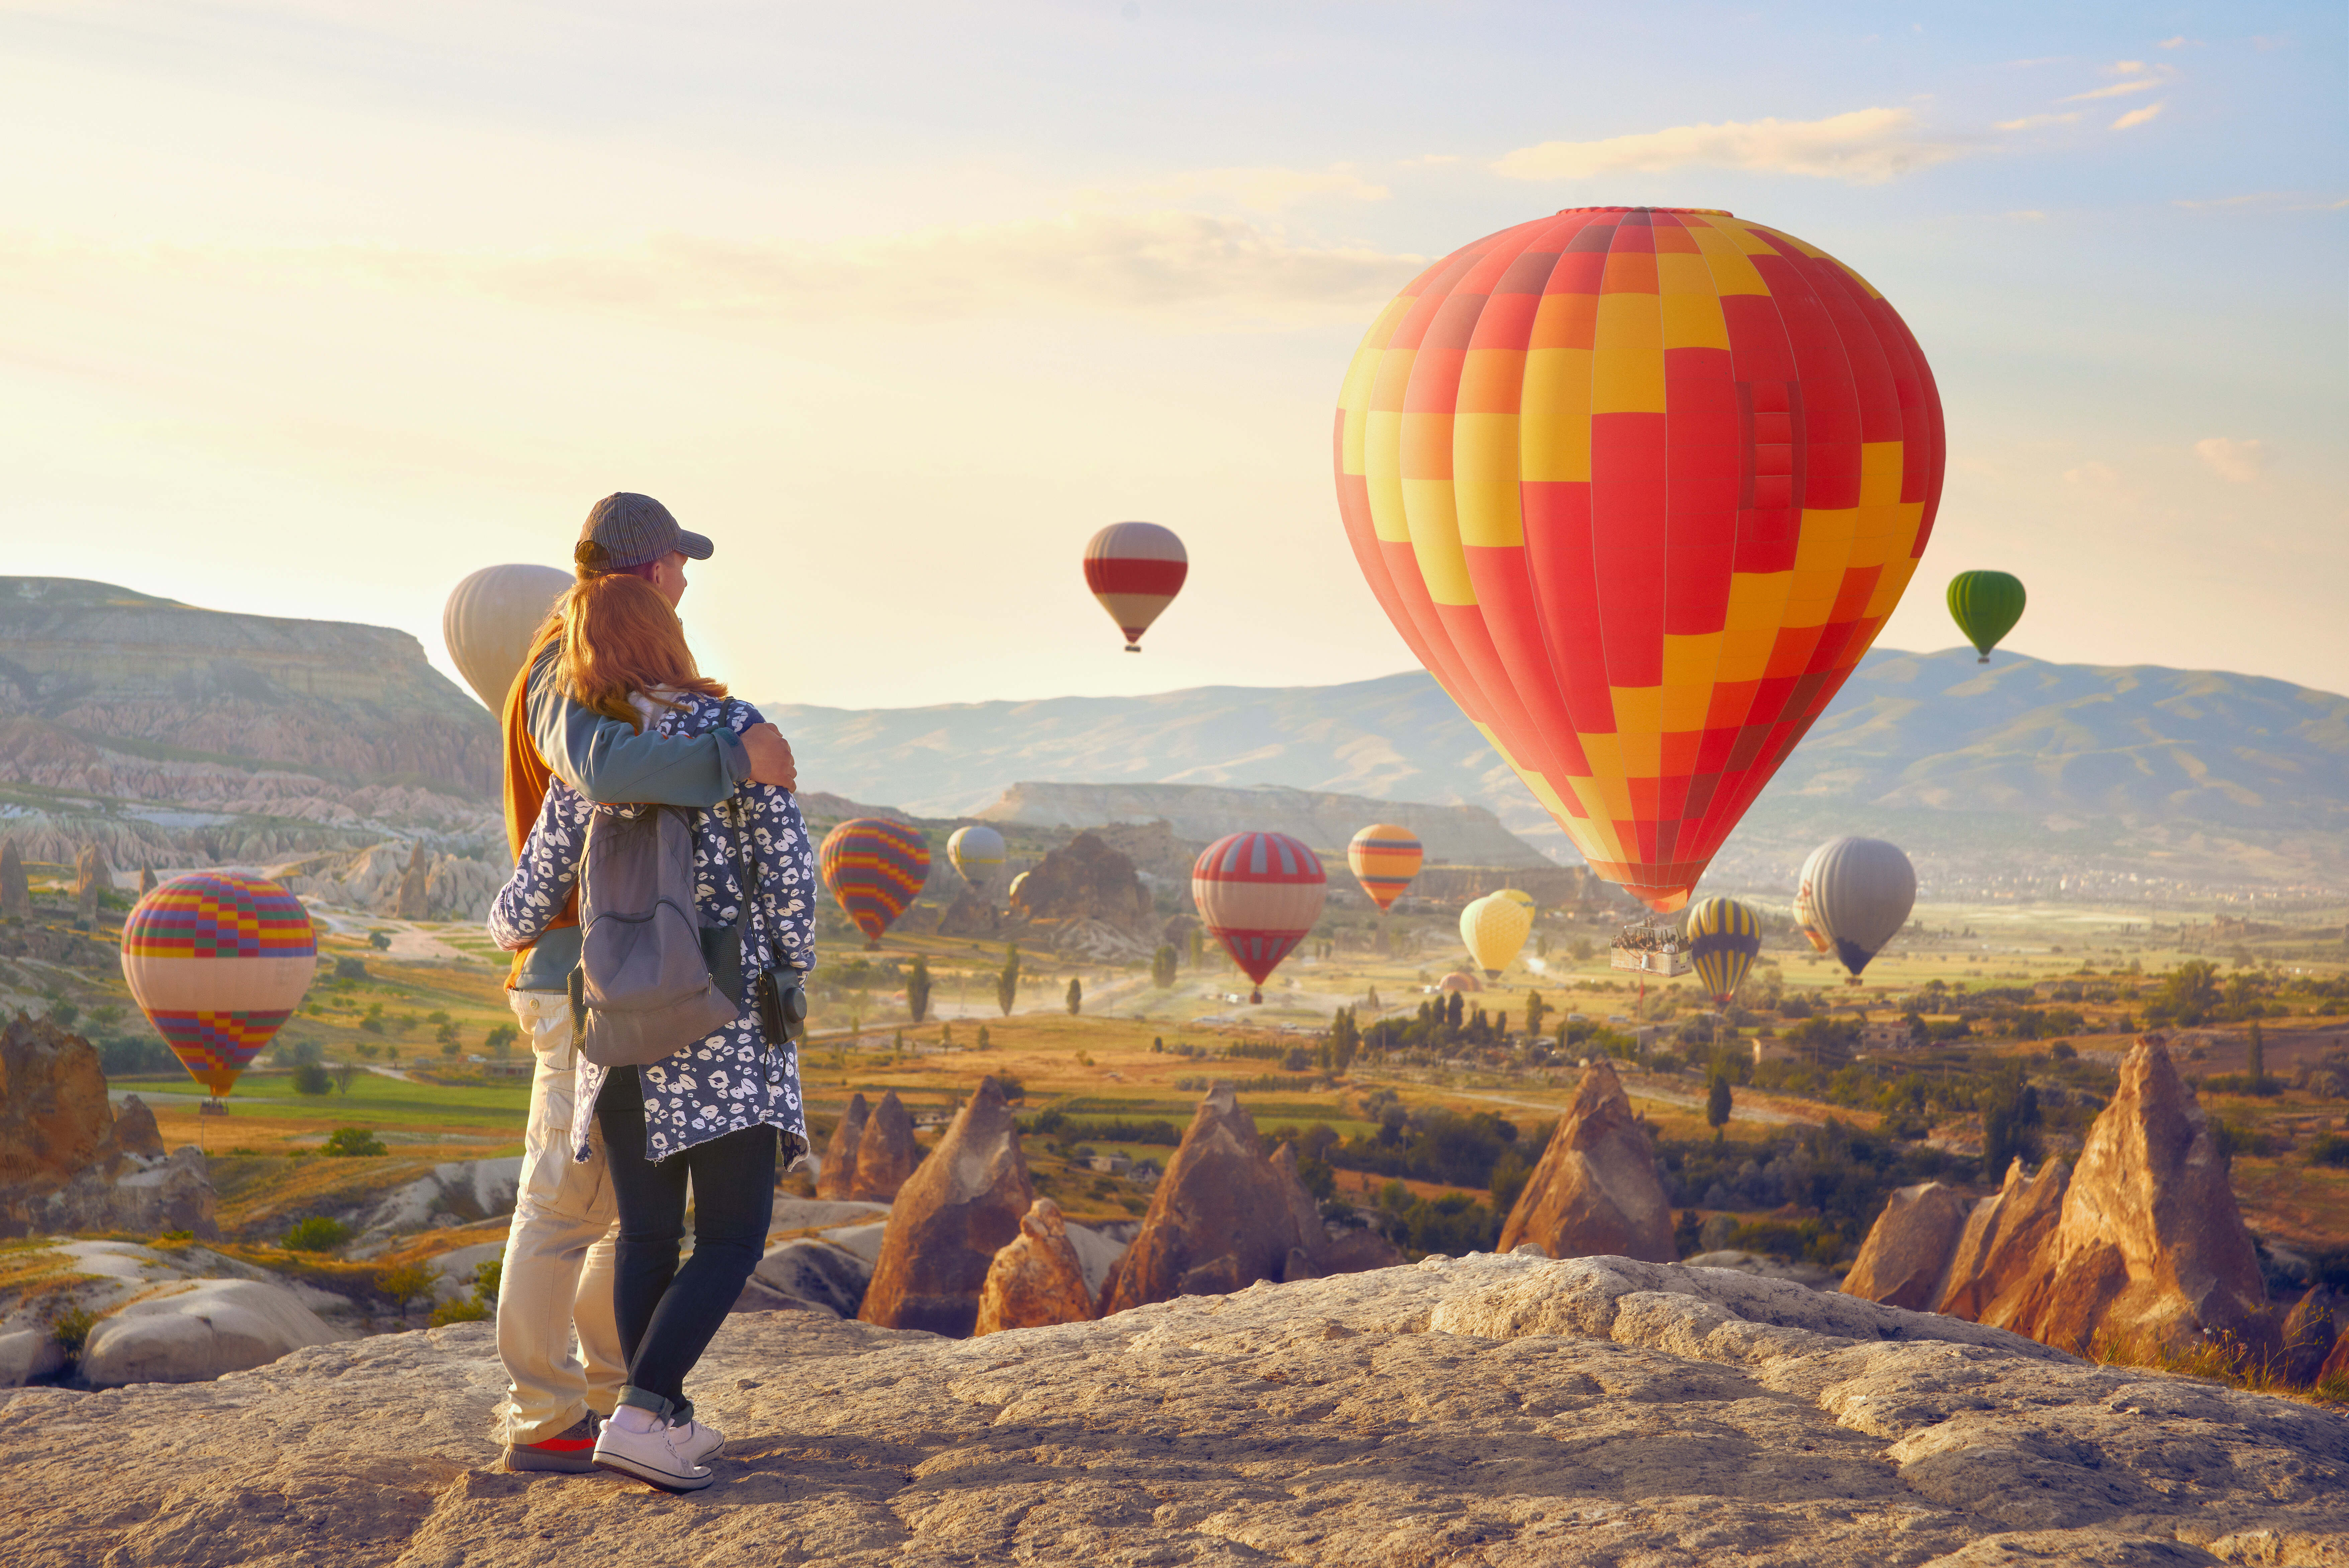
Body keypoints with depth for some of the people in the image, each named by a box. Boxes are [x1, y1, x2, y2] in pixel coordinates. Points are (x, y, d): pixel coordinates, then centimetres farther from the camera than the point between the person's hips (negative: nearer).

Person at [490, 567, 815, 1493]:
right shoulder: (736, 729, -7)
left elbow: (531, 904, 3)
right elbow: (786, 867, -10)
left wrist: (508, 931, 27)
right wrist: (794, 974, 5)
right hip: (731, 1018, -3)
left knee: (647, 1235, 14)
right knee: (733, 1237, -1)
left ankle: (668, 1426, 15)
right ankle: (639, 1413, -17)